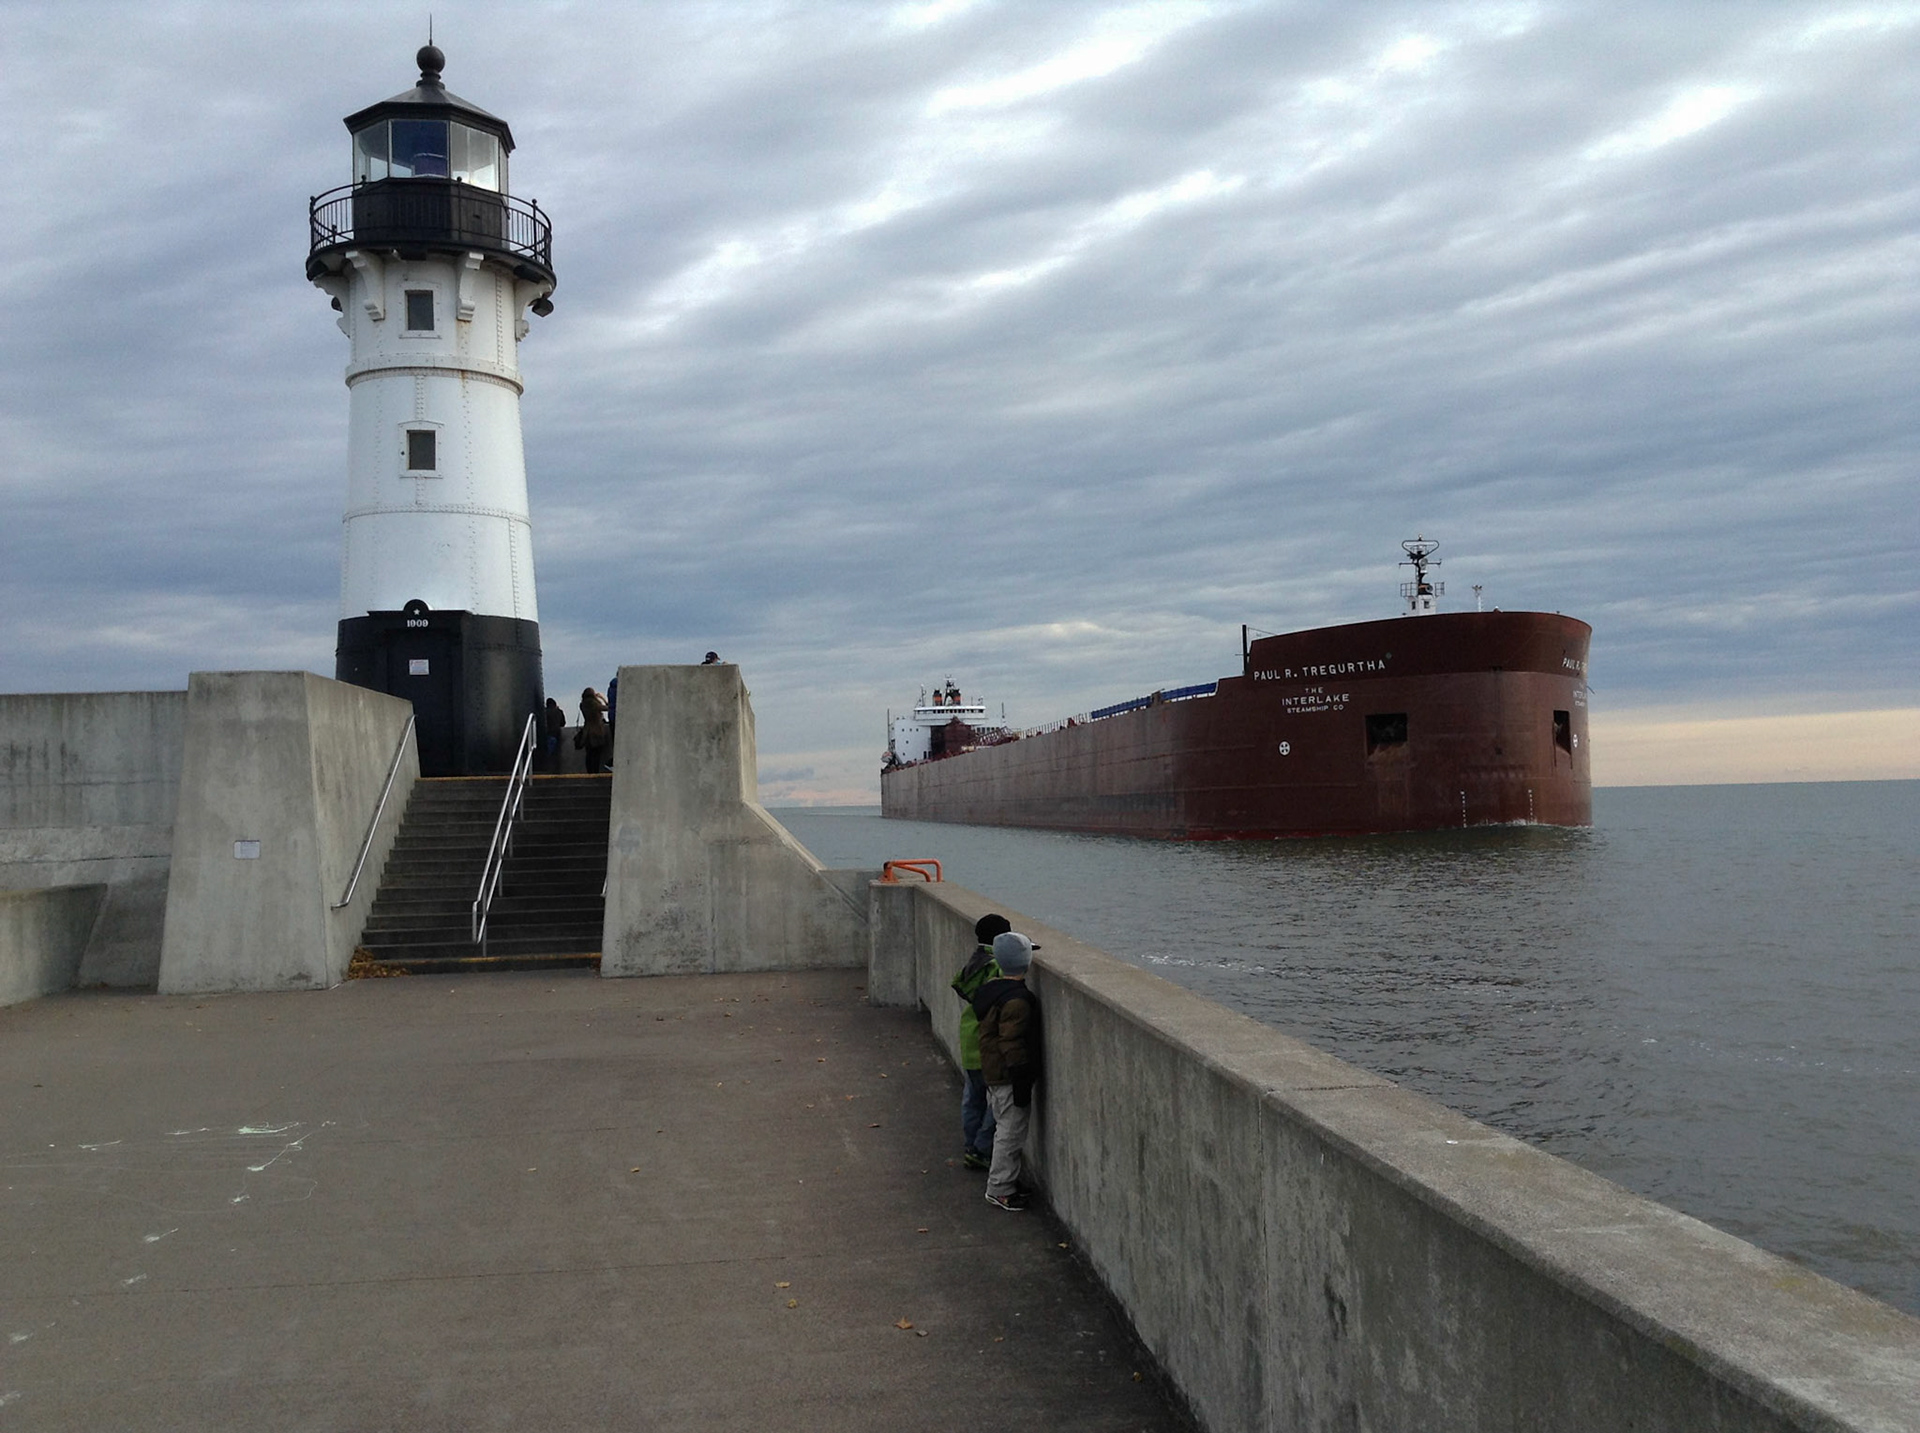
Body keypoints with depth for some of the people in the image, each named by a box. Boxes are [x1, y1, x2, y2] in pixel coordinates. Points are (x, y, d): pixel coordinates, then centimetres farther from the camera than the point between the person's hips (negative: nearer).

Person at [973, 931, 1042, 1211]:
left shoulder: (992, 991, 8)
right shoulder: (1017, 1000, -23)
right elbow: (1013, 1044, -24)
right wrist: (1022, 1085, -18)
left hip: (993, 1075, 10)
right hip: (1009, 1078, -10)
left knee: (1005, 1129, 21)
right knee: (1011, 1132, 0)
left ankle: (1002, 1180, 31)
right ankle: (1001, 1189, 8)